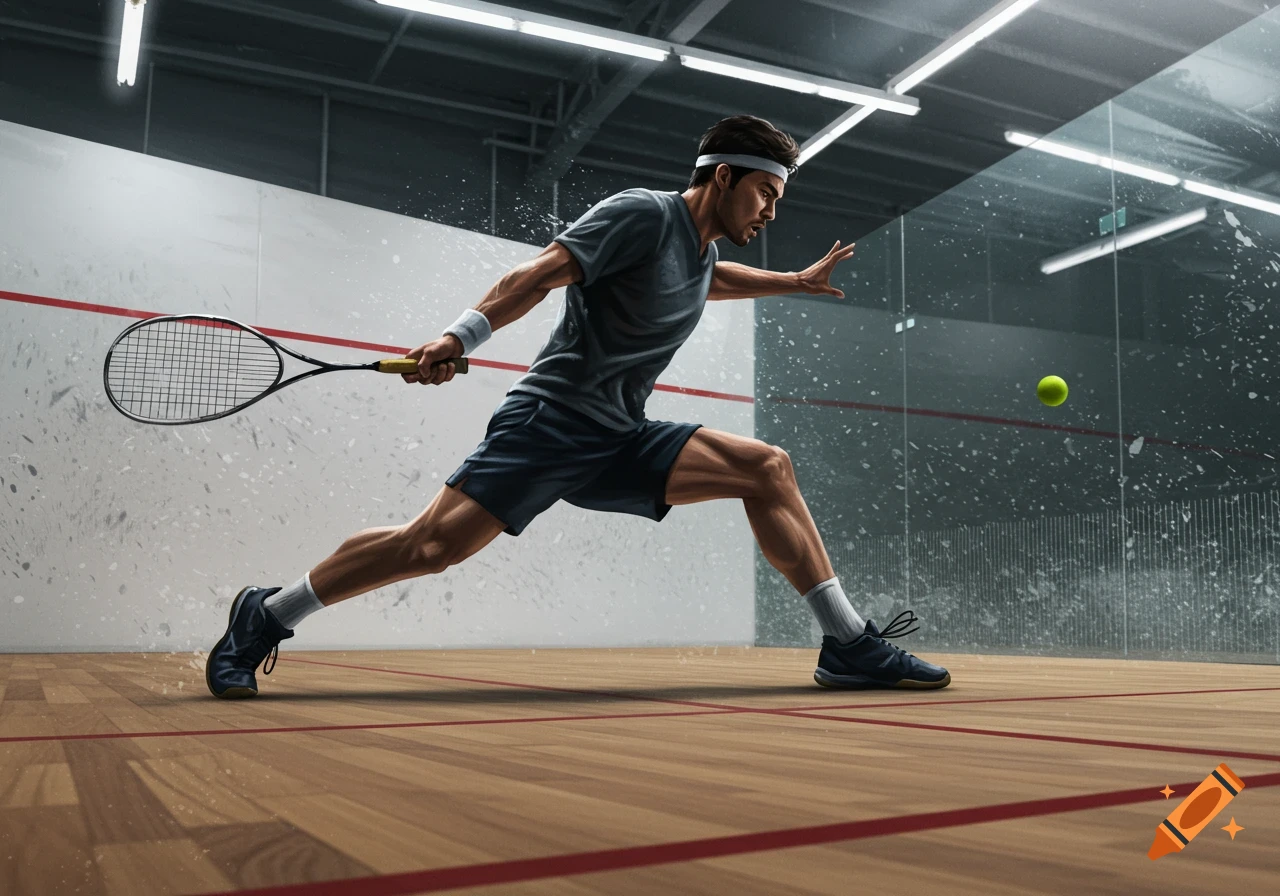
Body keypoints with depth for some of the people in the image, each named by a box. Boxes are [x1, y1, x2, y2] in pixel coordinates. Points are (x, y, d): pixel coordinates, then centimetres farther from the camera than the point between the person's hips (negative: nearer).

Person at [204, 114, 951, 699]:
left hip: (622, 441, 8)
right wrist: (460, 338, -27)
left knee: (767, 467, -6)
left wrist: (800, 280, 47)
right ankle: (265, 617, 6)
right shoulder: (643, 214, -9)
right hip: (549, 421, -8)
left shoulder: (704, 252, 18)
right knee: (434, 543, -16)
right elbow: (538, 275, -17)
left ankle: (850, 643, -5)